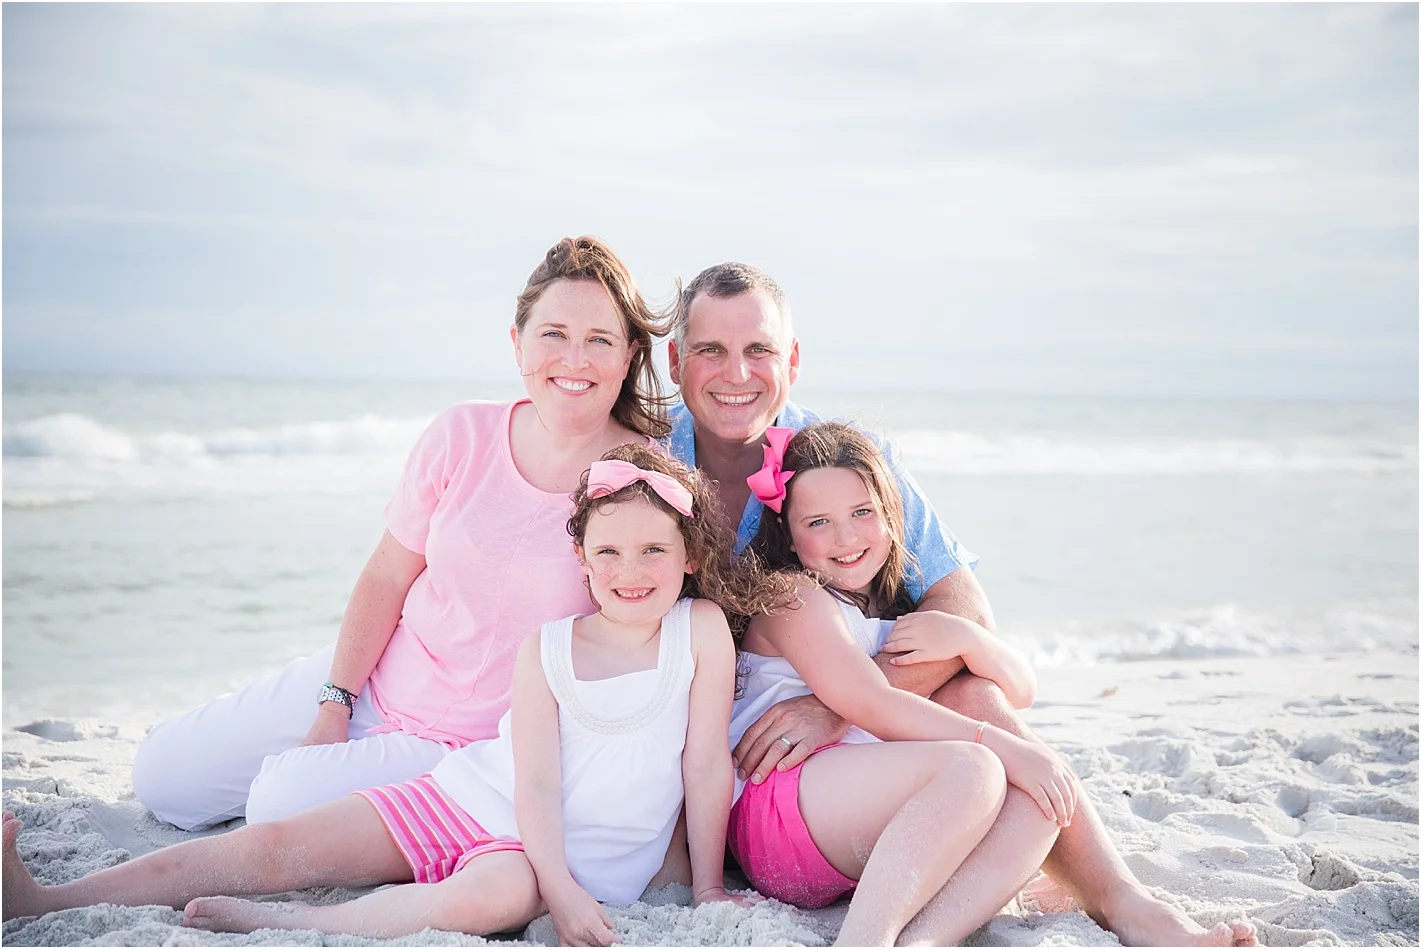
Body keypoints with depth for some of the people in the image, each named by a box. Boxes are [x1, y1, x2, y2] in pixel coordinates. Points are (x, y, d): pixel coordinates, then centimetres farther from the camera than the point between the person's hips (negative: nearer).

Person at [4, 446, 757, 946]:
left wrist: (708, 888, -4)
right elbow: (536, 782, -8)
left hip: (577, 851, -3)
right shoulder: (547, 647, -2)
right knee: (277, 846, -9)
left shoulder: (702, 629, -6)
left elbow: (708, 764, -3)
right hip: (472, 798, 3)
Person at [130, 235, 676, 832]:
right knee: (160, 774, 8)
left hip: (468, 737, -4)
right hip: (372, 682, 4)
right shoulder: (461, 436, -9)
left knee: (279, 807, -22)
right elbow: (385, 580, -1)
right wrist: (333, 709, -6)